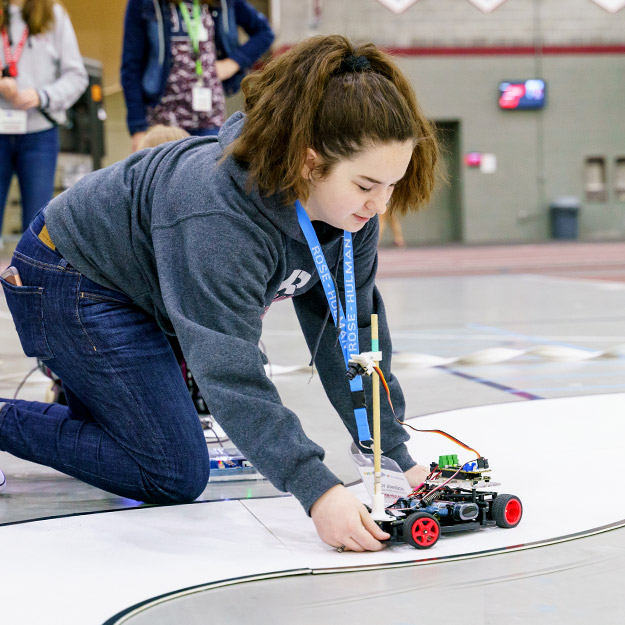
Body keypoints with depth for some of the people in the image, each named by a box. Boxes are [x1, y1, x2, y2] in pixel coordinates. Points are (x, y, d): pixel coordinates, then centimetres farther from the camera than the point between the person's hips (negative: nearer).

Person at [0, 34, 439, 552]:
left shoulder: (352, 209, -17)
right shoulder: (220, 217, -41)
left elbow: (353, 334, -11)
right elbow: (231, 372, -44)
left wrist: (395, 456, -15)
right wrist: (316, 490, -50)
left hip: (145, 285, 8)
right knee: (174, 477, -11)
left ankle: (83, 385, 40)